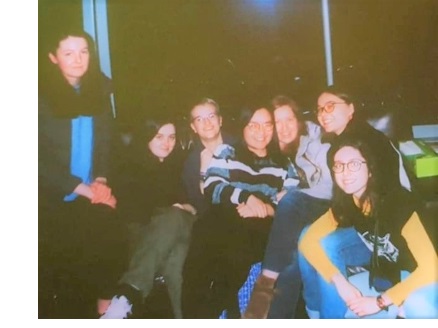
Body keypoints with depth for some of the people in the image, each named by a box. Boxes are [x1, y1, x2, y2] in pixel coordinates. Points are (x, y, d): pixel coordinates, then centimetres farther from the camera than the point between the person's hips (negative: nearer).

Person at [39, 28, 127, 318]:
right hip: (53, 199, -3)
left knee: (112, 245, -14)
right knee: (57, 267, -9)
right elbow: (39, 158, -9)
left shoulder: (99, 91, 7)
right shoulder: (42, 96, -7)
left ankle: (104, 306, 5)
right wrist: (80, 188, -14)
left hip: (92, 194, 3)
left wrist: (101, 180, -5)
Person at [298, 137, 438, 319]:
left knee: (420, 307, -42)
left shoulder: (398, 202, -31)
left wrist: (381, 301, -31)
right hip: (382, 266, 6)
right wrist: (341, 283, -30)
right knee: (324, 242, -17)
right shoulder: (343, 203, -14)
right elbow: (308, 241, -18)